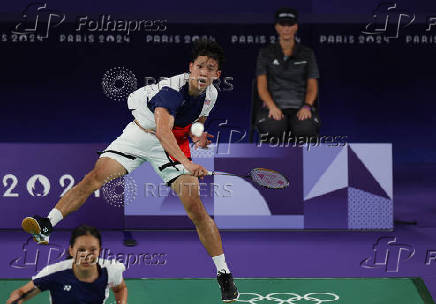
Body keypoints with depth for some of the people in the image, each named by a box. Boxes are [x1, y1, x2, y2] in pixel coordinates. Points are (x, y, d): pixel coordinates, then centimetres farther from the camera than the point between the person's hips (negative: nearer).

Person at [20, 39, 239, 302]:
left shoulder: (211, 94, -8)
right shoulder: (172, 89, -29)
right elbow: (163, 130, -45)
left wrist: (197, 136, -3)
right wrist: (186, 163, -58)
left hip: (175, 143, 2)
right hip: (141, 132, -2)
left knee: (195, 208, -12)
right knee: (96, 176, -21)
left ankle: (224, 274, -5)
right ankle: (46, 226, -20)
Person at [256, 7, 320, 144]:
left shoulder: (307, 54, 13)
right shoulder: (266, 53, 11)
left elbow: (312, 86, 10)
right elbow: (262, 86, 4)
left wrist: (306, 106, -12)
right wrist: (272, 107, -16)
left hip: (299, 107, 1)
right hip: (274, 105, -1)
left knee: (306, 130, -36)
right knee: (273, 129, -38)